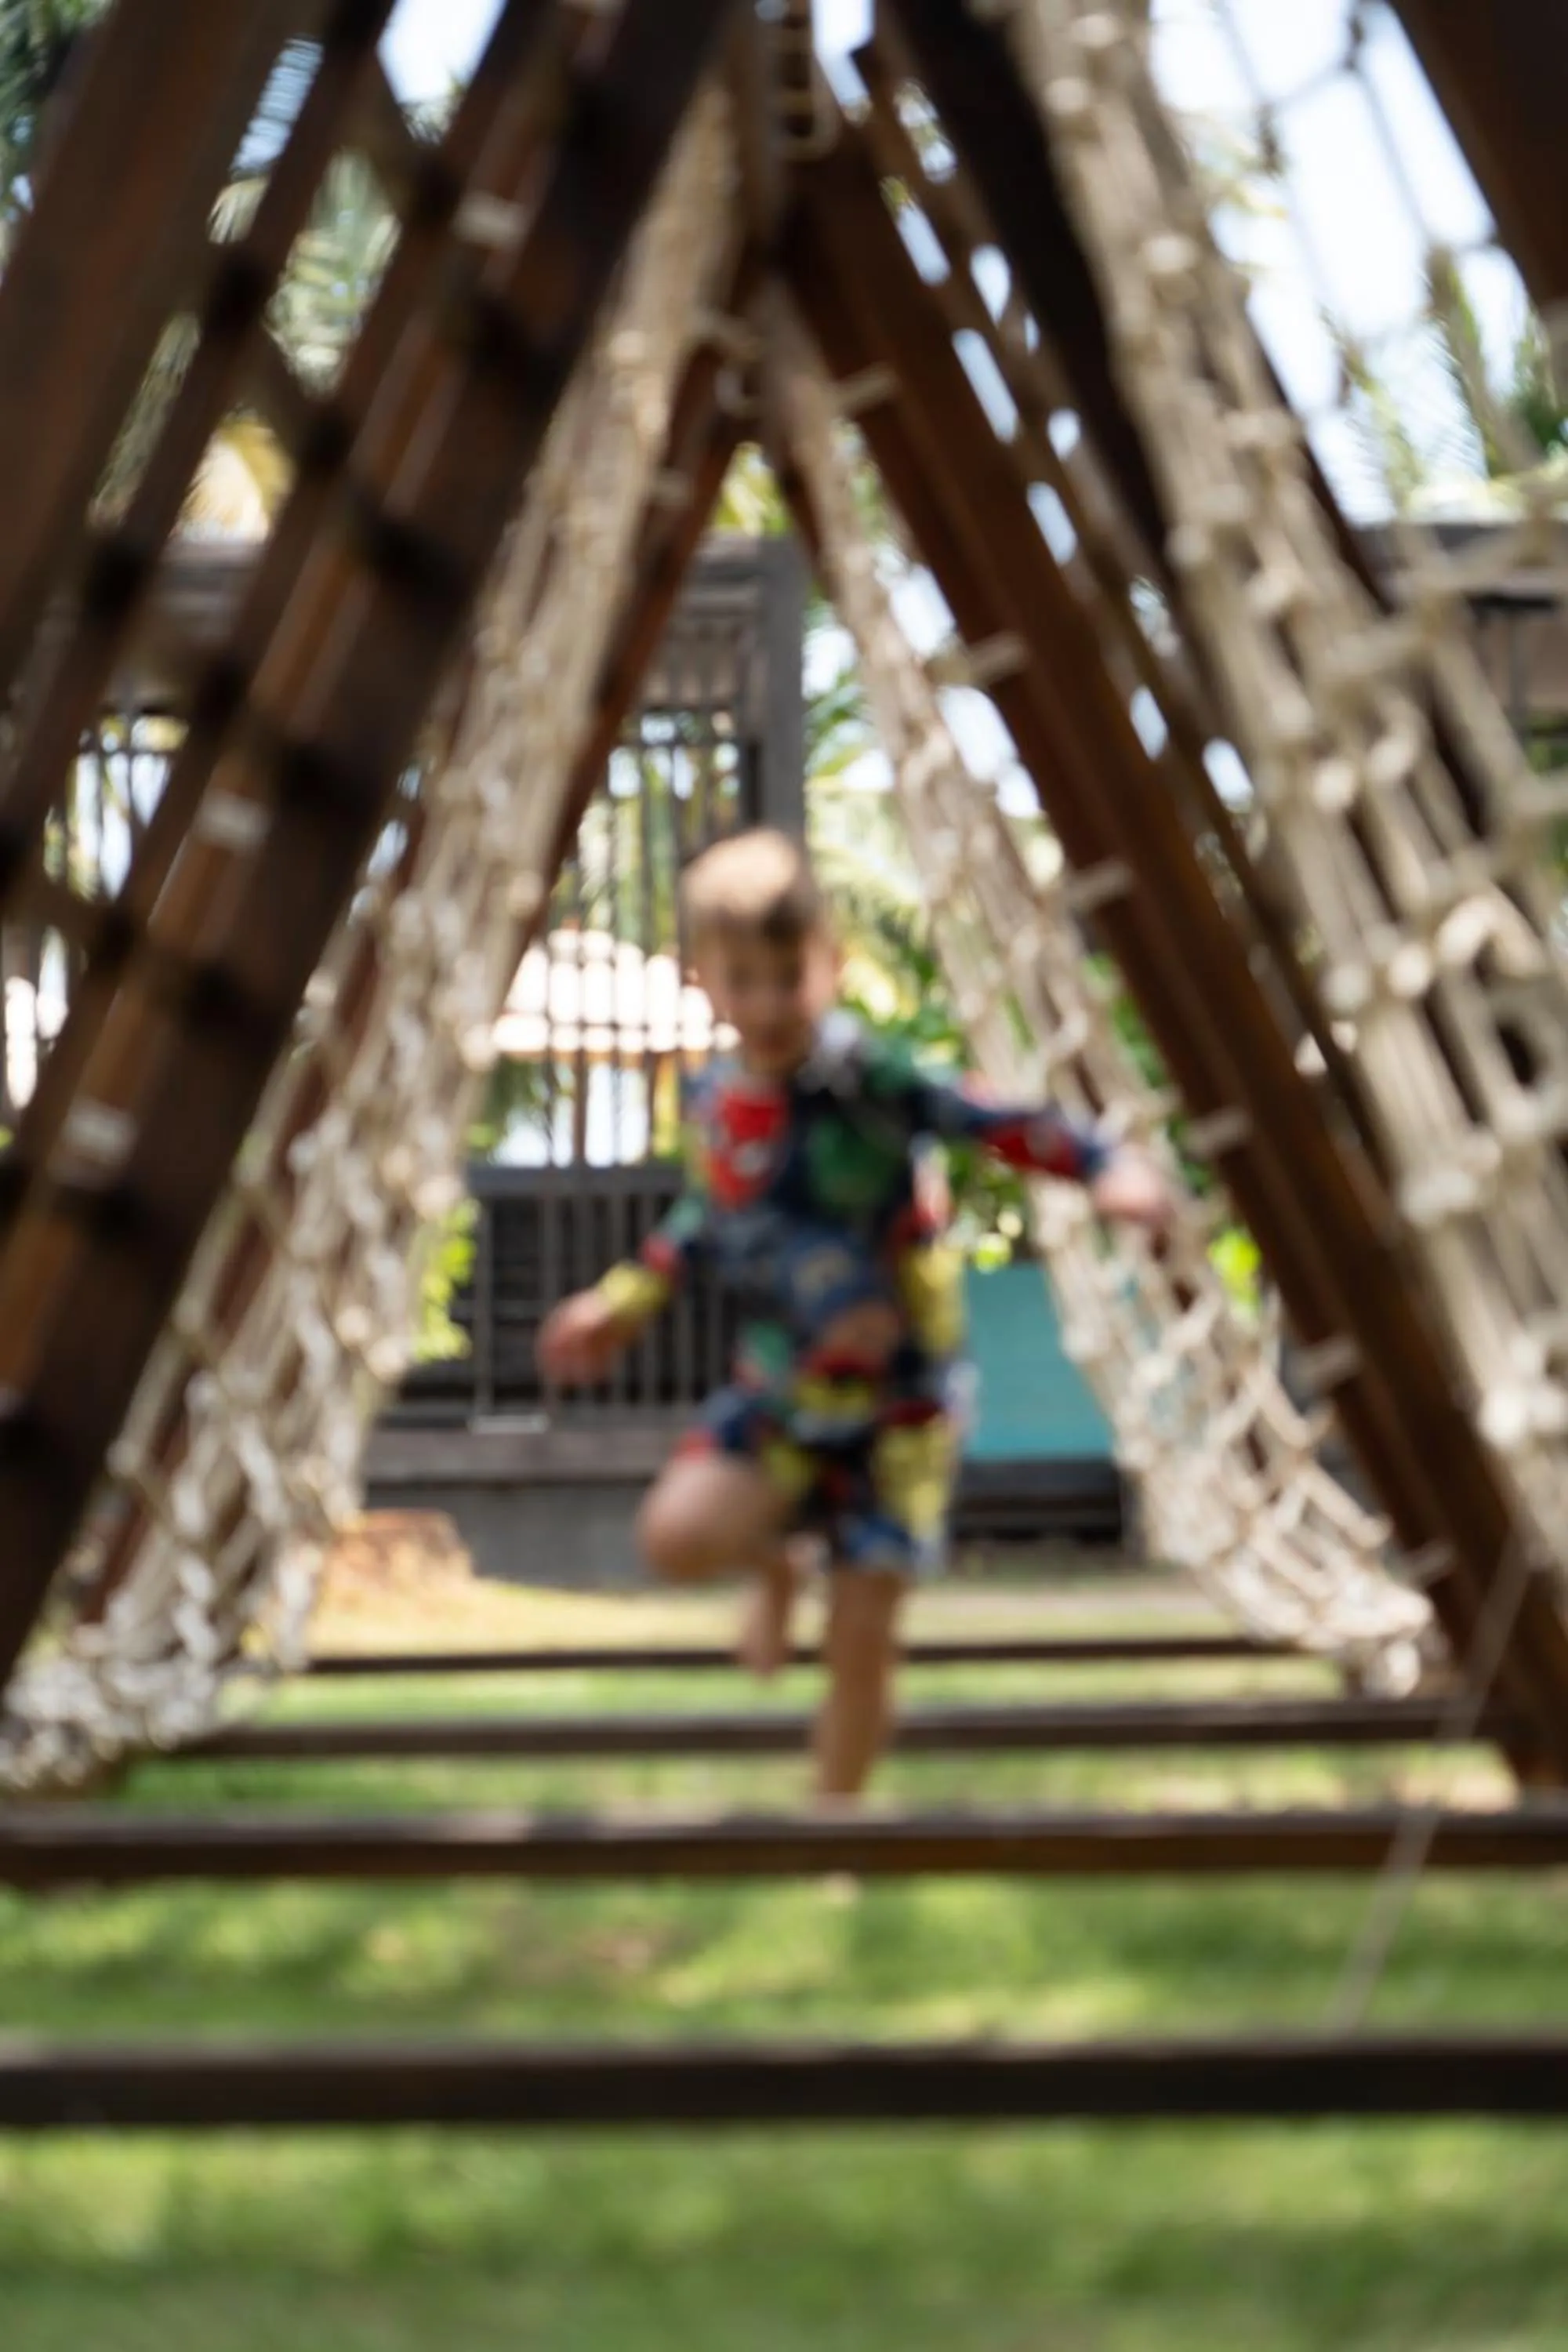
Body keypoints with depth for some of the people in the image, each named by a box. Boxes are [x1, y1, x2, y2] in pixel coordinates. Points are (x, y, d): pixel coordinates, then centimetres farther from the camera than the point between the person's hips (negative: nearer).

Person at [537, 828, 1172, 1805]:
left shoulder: (861, 1073, -19)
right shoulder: (719, 1104, -1)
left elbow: (988, 1119, -26)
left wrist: (1101, 1166, -41)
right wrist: (622, 1304, 22)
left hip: (899, 1403, -4)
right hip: (782, 1394, 4)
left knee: (862, 1641, -4)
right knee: (678, 1532, -21)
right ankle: (774, 1565, 14)